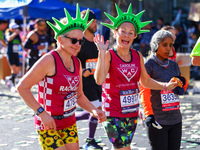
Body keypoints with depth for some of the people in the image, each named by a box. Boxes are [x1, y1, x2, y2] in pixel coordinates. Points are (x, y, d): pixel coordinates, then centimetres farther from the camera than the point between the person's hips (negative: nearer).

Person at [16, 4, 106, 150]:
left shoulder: (77, 63, 7)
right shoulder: (49, 60, -16)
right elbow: (22, 87, -17)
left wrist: (94, 111, 1)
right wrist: (42, 113, -21)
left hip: (70, 124, 7)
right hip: (49, 126, -7)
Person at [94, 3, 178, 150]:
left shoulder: (138, 56, 6)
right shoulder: (109, 55, -11)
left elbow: (145, 81, 17)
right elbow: (99, 80, -26)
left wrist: (165, 86, 4)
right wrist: (102, 52, -29)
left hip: (132, 113, 6)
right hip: (113, 113, -6)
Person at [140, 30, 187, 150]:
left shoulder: (174, 65, 13)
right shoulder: (149, 65, -5)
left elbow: (181, 90, 23)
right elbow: (144, 91, -10)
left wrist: (182, 82, 0)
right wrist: (148, 114, -20)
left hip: (176, 120, 6)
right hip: (157, 120, -6)